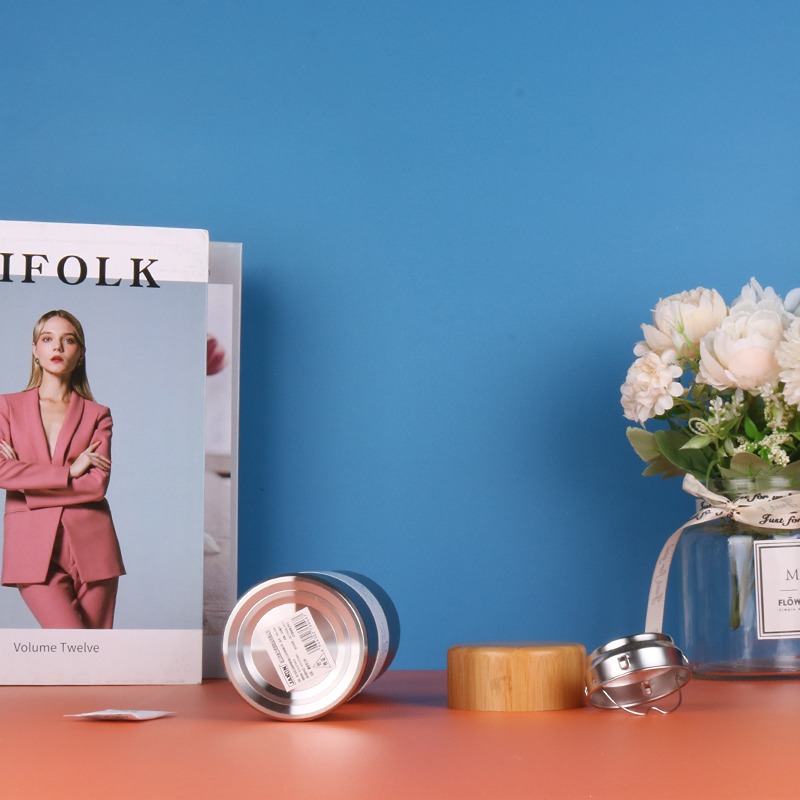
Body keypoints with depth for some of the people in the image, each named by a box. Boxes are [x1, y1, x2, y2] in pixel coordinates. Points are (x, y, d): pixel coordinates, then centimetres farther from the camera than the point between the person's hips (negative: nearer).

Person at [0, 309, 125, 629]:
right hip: (33, 546, -2)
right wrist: (70, 472, -7)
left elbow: (98, 484, -5)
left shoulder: (97, 414, 10)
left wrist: (28, 476, -8)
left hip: (90, 544, 2)